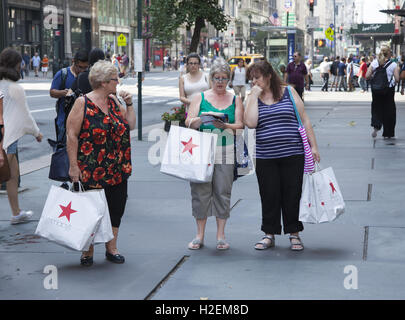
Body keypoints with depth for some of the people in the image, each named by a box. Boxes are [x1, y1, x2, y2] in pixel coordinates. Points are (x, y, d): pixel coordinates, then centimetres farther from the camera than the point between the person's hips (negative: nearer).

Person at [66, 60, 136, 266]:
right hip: (91, 171, -6)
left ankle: (111, 247, 24)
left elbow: (131, 125, 14)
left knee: (116, 207, 10)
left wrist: (129, 104, 2)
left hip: (118, 170, 6)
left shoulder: (114, 101, 10)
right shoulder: (83, 103, -8)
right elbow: (71, 135, -11)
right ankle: (88, 251, 15)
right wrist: (73, 165, -14)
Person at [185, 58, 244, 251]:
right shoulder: (200, 97, 11)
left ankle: (221, 235, 8)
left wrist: (226, 126, -18)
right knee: (200, 191, -1)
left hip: (225, 152, 0)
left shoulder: (235, 100, 13)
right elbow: (189, 122, 1)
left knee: (223, 192, -1)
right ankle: (199, 236, 7)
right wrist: (201, 119, -21)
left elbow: (240, 125, 2)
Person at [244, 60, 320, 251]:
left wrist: (313, 146, 2)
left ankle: (294, 234, 17)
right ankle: (269, 234, 19)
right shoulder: (252, 98, 6)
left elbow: (304, 120, 6)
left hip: (293, 154, -1)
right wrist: (254, 97, -9)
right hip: (265, 157, 1)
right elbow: (250, 123, -11)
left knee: (292, 194, 4)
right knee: (269, 196, 5)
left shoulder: (289, 92, 3)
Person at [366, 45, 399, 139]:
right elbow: (397, 79, -13)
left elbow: (367, 76, -9)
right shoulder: (393, 65, -9)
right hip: (389, 90, -2)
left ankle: (376, 126, -5)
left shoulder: (374, 63, -3)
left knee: (376, 108, 19)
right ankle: (388, 134, 14)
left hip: (376, 89, 2)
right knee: (389, 110, 10)